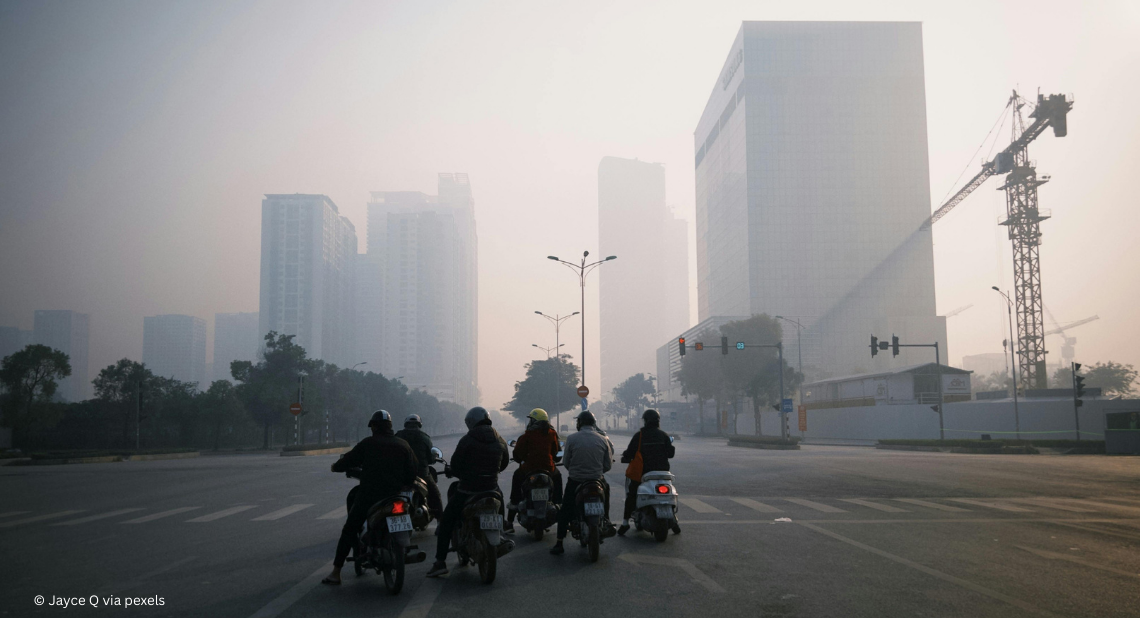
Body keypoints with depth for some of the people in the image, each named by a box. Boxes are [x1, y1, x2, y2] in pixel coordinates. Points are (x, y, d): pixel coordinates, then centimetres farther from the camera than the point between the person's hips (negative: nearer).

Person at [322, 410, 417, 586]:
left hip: (369, 497, -3)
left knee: (349, 532, 7)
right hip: (396, 497, 3)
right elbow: (412, 474, 6)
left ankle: (336, 573, 3)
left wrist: (335, 466, 22)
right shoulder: (403, 445, 7)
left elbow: (347, 461, 2)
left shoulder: (368, 444, -1)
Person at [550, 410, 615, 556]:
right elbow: (608, 464, 2)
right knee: (606, 489, 34)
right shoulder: (603, 439, -3)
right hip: (597, 479, 2)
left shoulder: (572, 439, -8)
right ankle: (606, 521, 32)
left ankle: (559, 543, 4)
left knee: (565, 511, 9)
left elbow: (565, 462, -3)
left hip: (575, 480, -2)